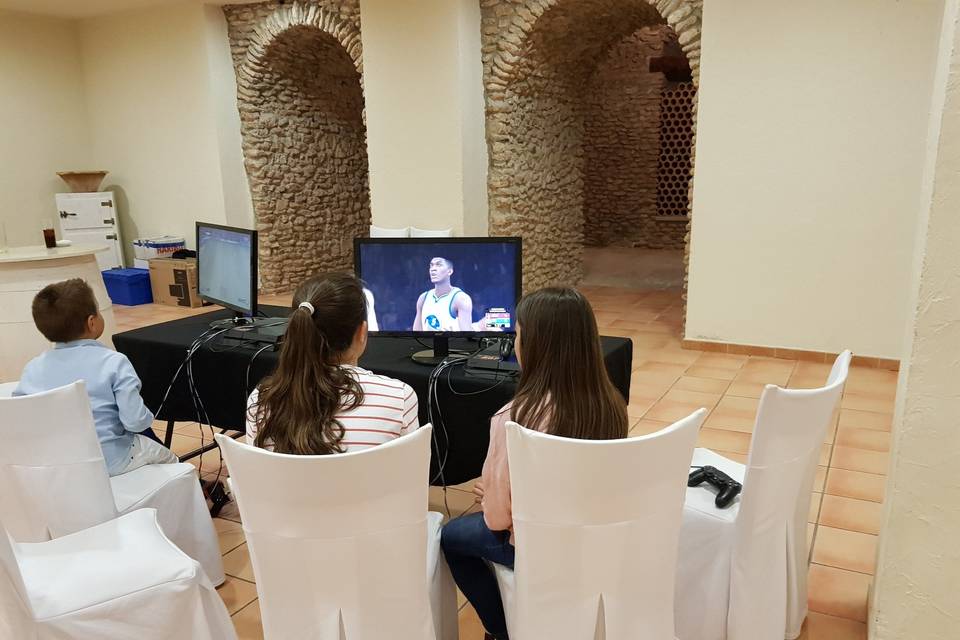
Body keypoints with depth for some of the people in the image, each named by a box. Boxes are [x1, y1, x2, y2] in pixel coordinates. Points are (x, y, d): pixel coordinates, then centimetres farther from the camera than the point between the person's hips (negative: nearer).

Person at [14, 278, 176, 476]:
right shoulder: (114, 362, -19)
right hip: (110, 461, -5)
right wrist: (147, 417, -2)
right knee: (168, 459, 25)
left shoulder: (32, 369, -6)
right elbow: (135, 421, -24)